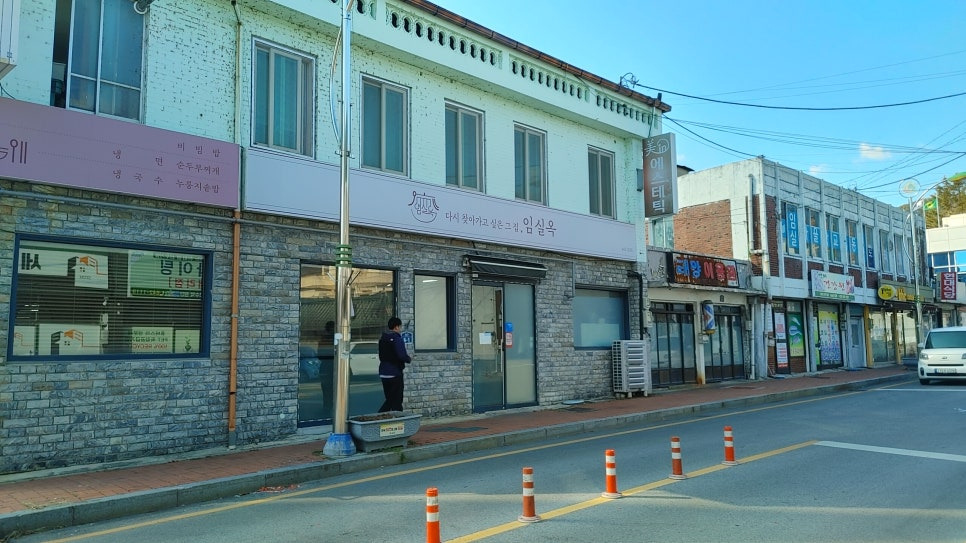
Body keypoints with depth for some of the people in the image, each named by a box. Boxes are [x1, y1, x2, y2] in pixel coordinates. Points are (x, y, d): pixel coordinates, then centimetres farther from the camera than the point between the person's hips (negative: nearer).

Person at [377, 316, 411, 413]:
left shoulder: (382, 338, 10)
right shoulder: (397, 338, -15)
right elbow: (402, 355, -23)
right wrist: (409, 359, -1)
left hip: (383, 373, 7)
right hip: (395, 373, -7)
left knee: (389, 399, 16)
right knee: (397, 400, 2)